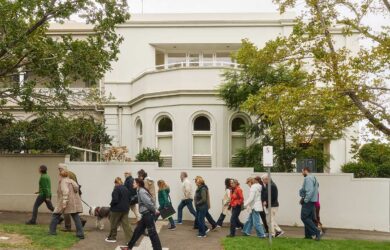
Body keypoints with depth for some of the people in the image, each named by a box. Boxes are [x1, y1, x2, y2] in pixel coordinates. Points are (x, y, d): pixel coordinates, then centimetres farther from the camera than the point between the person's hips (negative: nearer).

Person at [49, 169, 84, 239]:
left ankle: (52, 231, 14)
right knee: (76, 217, 6)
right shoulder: (72, 181, 17)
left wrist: (64, 203, -24)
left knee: (56, 215, 10)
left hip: (67, 202, -7)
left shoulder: (63, 181, -8)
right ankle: (80, 234, 0)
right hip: (74, 203, 7)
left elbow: (65, 192, -21)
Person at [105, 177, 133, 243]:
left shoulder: (116, 189, -15)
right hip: (125, 209, 6)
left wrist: (111, 204, -3)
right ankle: (130, 238, -4)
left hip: (117, 209, -6)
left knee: (113, 224, 12)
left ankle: (112, 237, 24)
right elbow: (129, 199, 14)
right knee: (126, 224, 4)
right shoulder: (126, 189, 8)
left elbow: (115, 199, -21)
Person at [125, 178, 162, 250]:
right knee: (138, 230, 17)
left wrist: (154, 211, -11)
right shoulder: (140, 191, 14)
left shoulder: (141, 191, -16)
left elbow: (148, 202, -22)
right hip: (145, 214, 10)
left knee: (152, 233, -4)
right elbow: (148, 202, 16)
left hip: (148, 214, -10)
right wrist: (154, 211, 11)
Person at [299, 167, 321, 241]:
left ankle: (316, 231, -12)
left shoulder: (308, 178, -14)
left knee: (304, 217, -8)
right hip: (312, 202, 10)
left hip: (308, 202, -10)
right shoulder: (313, 178, 18)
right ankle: (308, 235, 15)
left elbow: (310, 190, -25)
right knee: (308, 218, 13)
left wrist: (305, 200, -19)